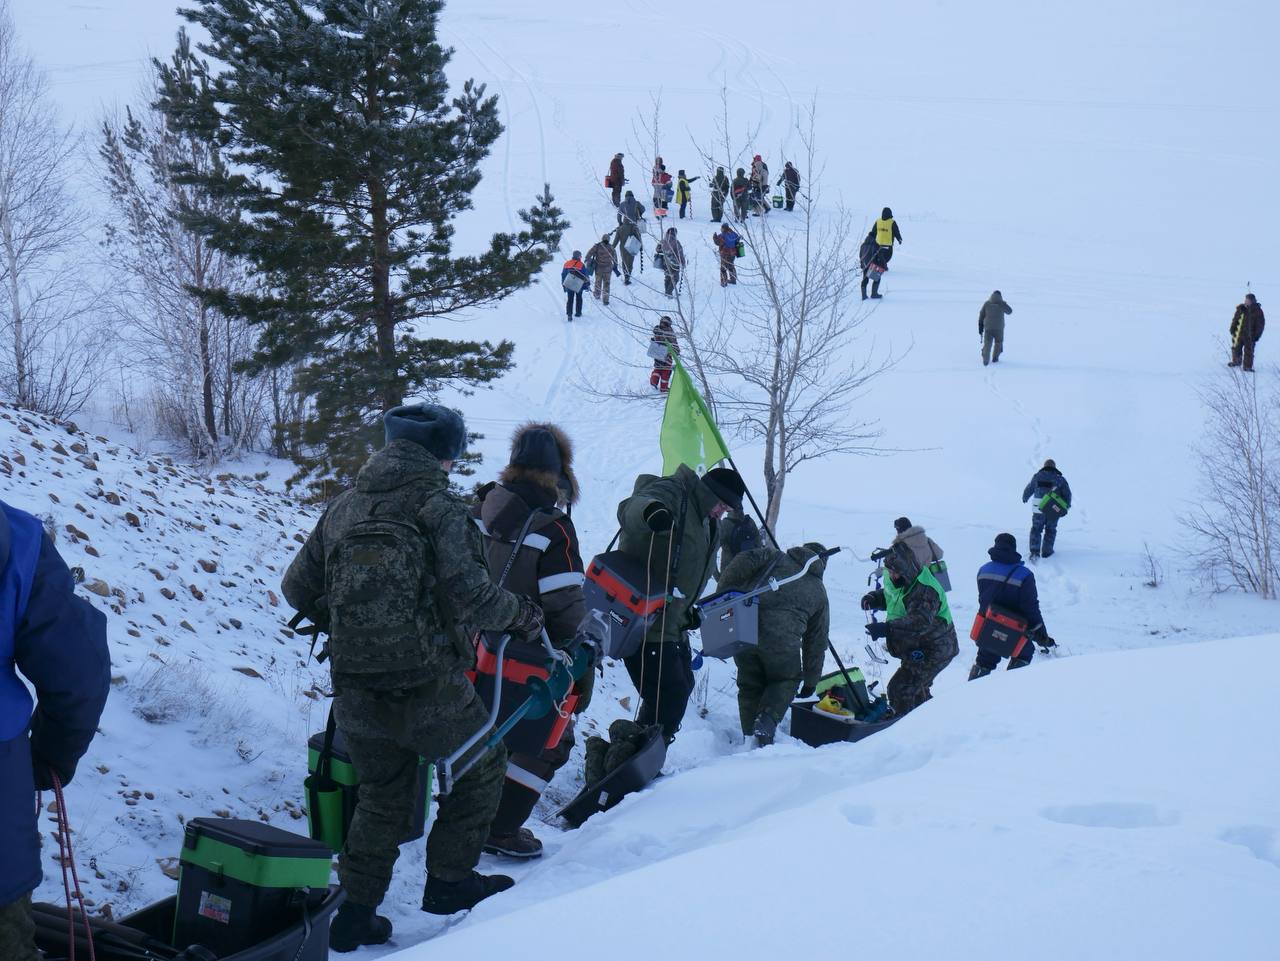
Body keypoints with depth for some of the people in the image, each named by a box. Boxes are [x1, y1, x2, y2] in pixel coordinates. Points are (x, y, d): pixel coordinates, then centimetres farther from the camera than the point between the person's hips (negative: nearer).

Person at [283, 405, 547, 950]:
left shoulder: (343, 507, 7)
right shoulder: (438, 507, -9)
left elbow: (297, 588, 10)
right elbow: (469, 596, -16)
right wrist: (521, 615, 3)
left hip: (354, 693, 5)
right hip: (427, 688, -5)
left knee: (382, 794, 22)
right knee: (481, 766, 20)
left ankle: (354, 913, 21)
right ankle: (448, 880, 23)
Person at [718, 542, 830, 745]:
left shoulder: (774, 557, 22)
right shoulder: (819, 592, 24)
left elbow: (743, 563, 1)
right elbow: (817, 641, 27)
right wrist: (811, 681, 34)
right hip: (782, 640, -1)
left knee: (750, 686, 21)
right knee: (786, 681, 23)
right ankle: (767, 722, -1)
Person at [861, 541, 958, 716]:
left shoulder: (925, 591, -29)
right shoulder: (899, 582, 0)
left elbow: (920, 622, -44)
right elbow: (888, 597, 21)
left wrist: (887, 628, -53)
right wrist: (873, 598, -2)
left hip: (934, 652, -10)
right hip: (918, 650, 10)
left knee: (900, 689, -18)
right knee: (917, 691, 27)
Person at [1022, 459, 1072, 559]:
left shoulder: (1037, 476, 2)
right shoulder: (1060, 479, 1)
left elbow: (1028, 490, 12)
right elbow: (1067, 493, 2)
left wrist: (1025, 498, 33)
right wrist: (1066, 505, 20)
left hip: (1038, 509, 0)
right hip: (1054, 509, 0)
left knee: (1036, 529, 11)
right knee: (1050, 530, 17)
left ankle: (1034, 551, -1)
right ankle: (1046, 551, 20)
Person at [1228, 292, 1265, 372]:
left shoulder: (1257, 311, -8)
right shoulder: (1241, 309, -2)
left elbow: (1261, 324, -4)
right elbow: (1235, 320, 8)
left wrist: (1257, 335, -7)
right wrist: (1233, 329, 3)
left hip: (1250, 336, -3)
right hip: (1239, 334, 3)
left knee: (1248, 351, 0)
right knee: (1236, 348, 16)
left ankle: (1247, 366, 8)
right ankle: (1236, 361, 37)